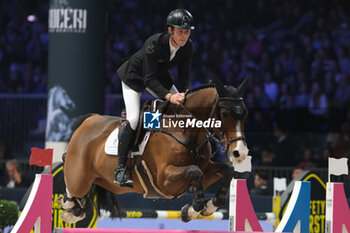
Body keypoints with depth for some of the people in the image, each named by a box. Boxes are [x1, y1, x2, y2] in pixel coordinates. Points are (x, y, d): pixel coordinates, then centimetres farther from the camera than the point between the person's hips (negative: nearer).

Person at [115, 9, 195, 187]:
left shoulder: (188, 47, -19)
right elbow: (150, 79, -36)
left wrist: (185, 93, -28)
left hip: (160, 76, 7)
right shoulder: (154, 44, -37)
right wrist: (169, 96, -49)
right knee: (133, 119, -21)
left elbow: (184, 75, -9)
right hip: (135, 77, -6)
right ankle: (120, 169, -17)